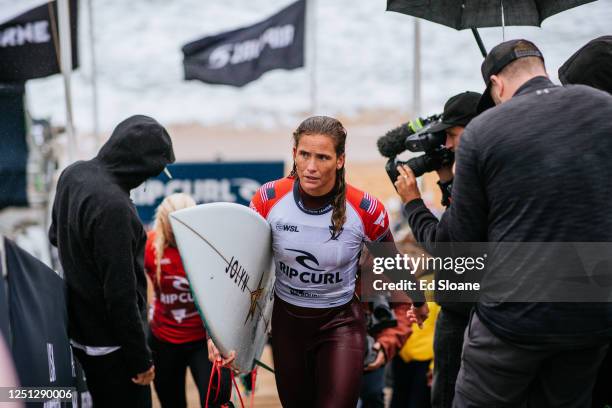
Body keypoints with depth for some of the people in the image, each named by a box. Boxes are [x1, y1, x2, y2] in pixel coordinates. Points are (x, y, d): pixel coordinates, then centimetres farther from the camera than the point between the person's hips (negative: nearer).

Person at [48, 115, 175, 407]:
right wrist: (141, 358, -16)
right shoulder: (113, 207, -28)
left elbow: (56, 235, 18)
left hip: (79, 327, 9)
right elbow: (121, 295, -25)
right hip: (110, 345, -9)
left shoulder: (72, 174, -1)